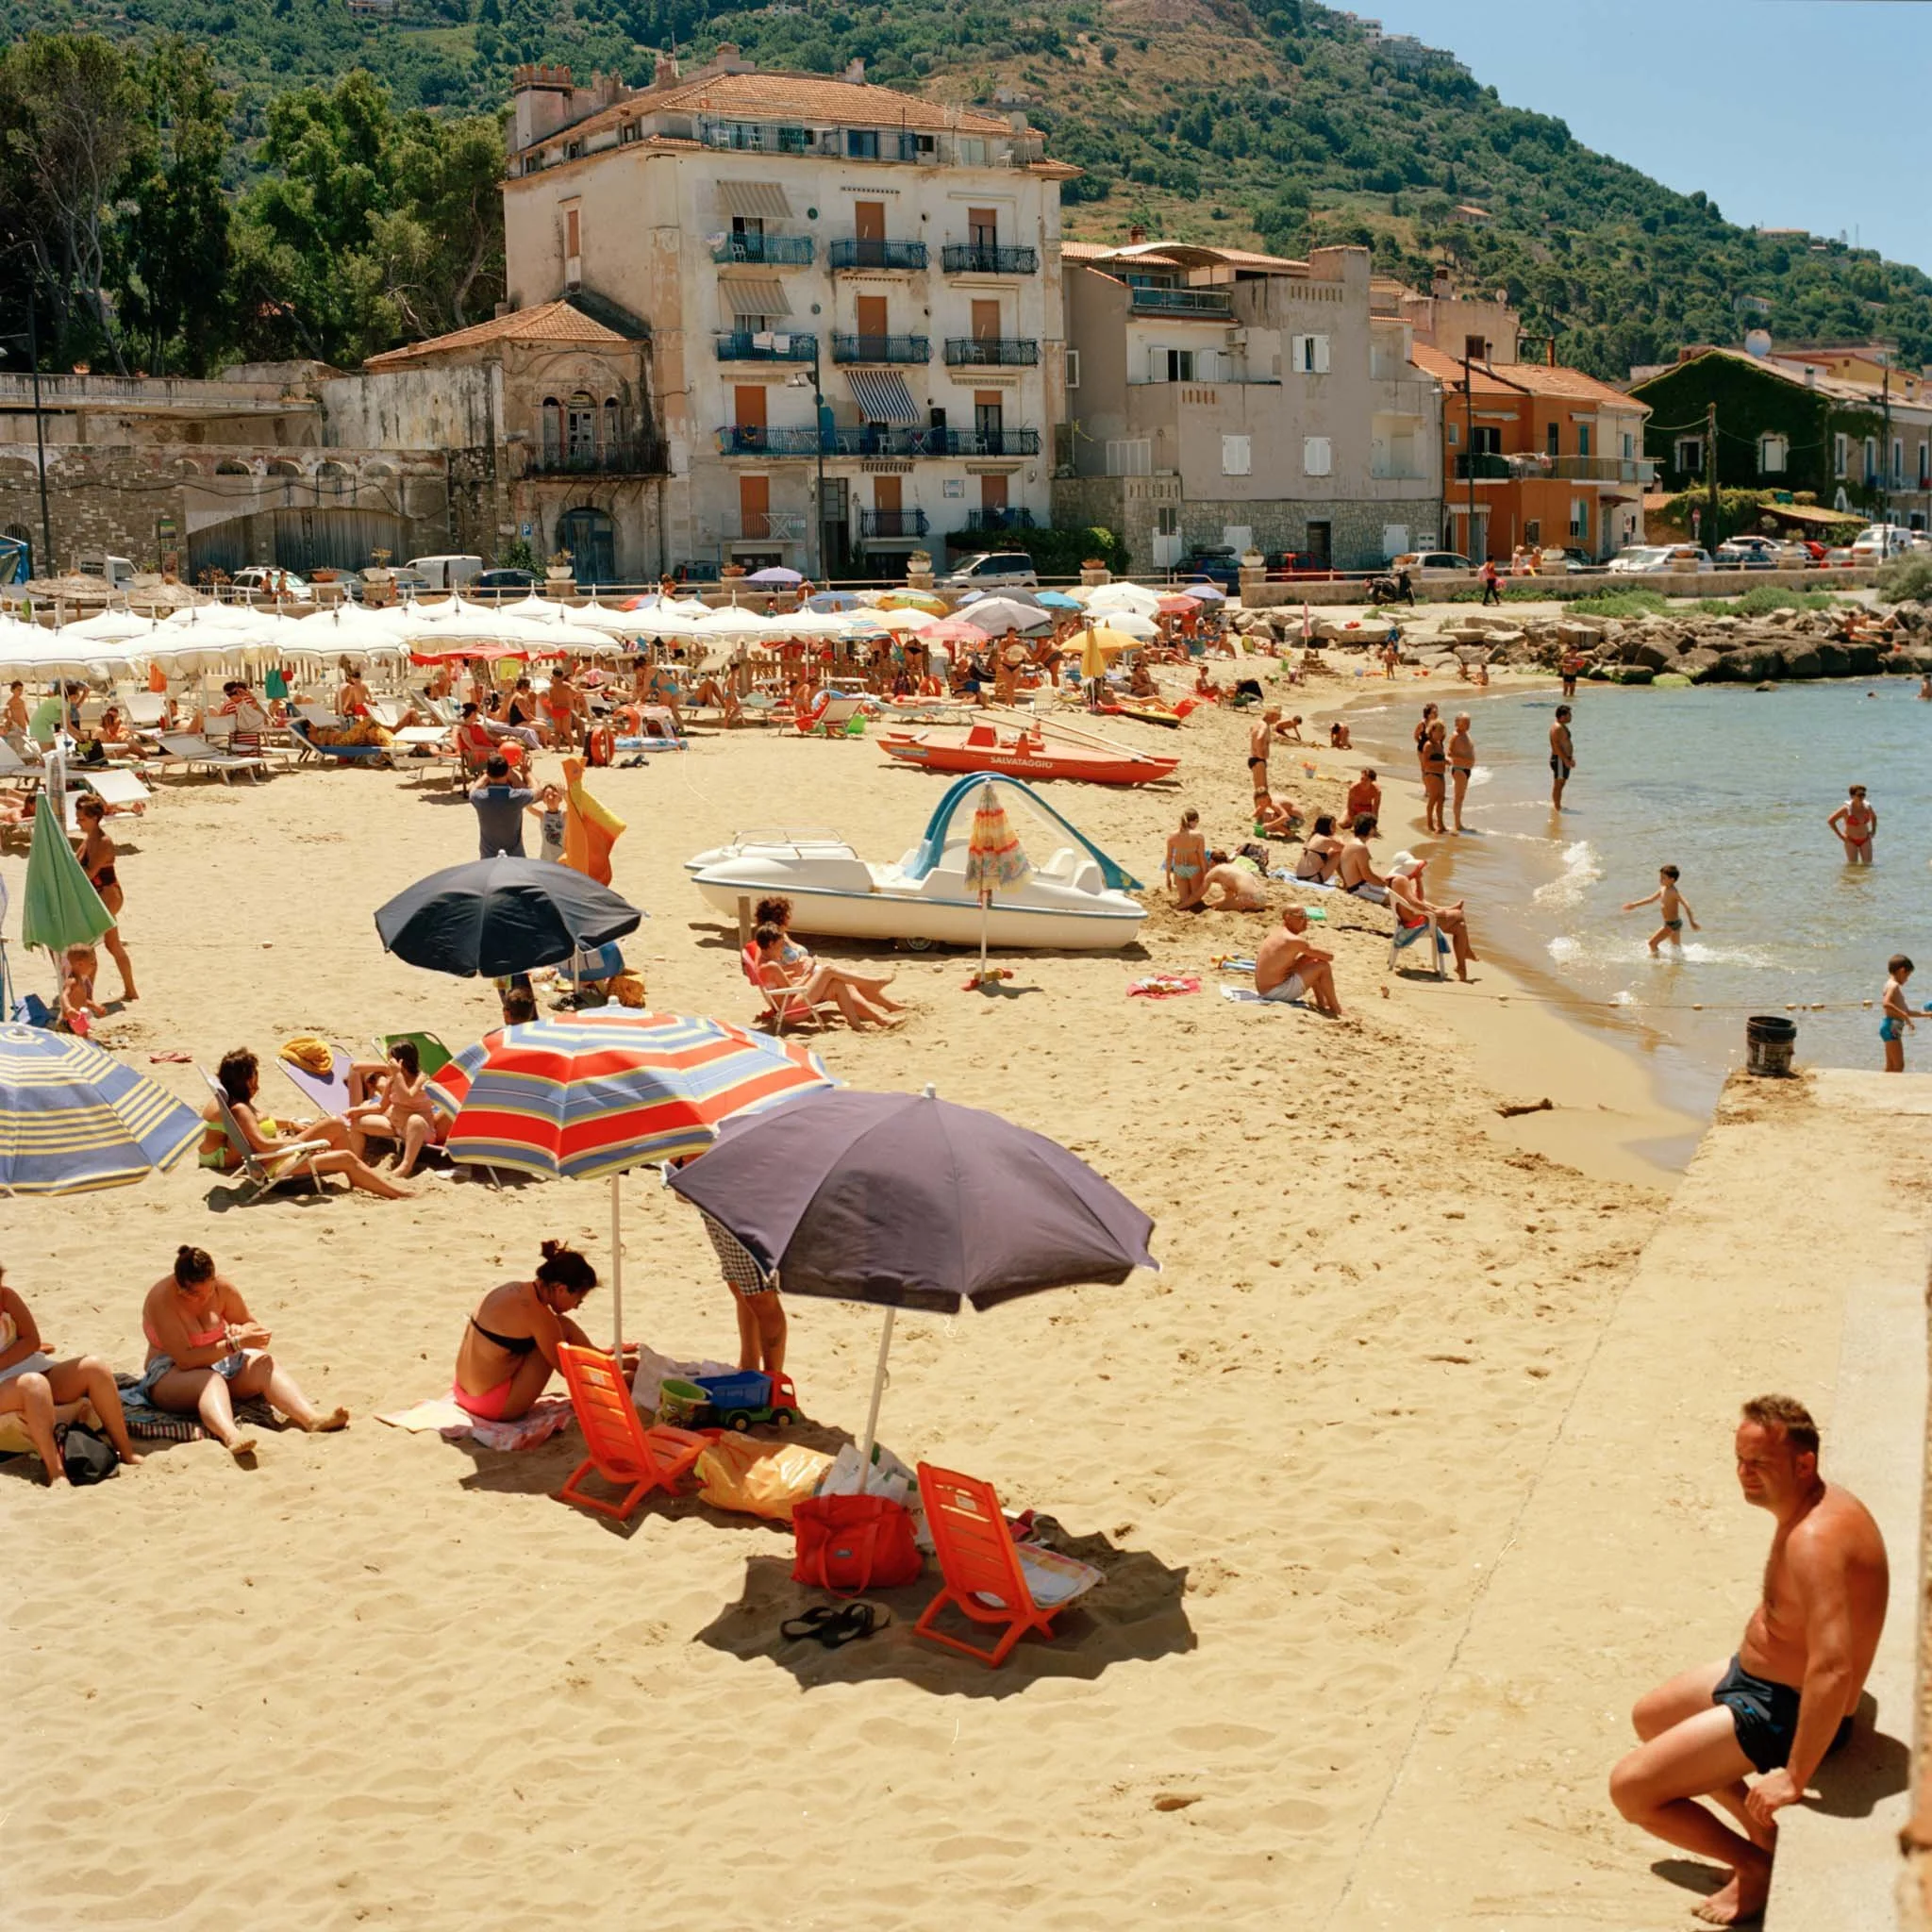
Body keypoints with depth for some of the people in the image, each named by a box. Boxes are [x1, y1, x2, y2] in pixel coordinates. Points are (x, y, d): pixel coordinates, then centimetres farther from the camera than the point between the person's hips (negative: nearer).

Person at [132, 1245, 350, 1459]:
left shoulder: (223, 1287, -5)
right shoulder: (162, 1298, -21)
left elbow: (251, 1324, 11)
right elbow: (185, 1360, -26)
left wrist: (241, 1332, -14)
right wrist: (236, 1344, -29)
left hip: (218, 1361, 5)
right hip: (170, 1373, -5)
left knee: (264, 1363, -24)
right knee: (210, 1380, -37)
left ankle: (313, 1418, -47)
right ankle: (231, 1436, -68)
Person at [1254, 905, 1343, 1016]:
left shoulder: (1275, 935, 9)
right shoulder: (1294, 941, -18)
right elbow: (1330, 957, -14)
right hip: (1277, 992, -10)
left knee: (1310, 959, 21)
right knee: (1323, 966, -8)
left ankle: (1321, 1004, 24)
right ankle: (1335, 1008, 7)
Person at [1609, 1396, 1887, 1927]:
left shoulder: (1814, 1540, -33)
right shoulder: (1816, 1502, -1)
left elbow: (1832, 1668, -40)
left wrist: (1794, 1778, -34)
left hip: (1785, 1711, -10)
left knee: (1630, 1787, -10)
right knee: (1648, 1718, 29)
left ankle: (1760, 1867, 8)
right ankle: (1766, 1832, 28)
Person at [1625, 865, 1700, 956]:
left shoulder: (1673, 892, -20)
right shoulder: (1663, 889, 7)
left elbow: (1686, 905, -26)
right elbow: (1651, 899, 21)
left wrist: (1692, 923, -31)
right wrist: (1634, 905, 23)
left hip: (1672, 924, -9)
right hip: (1669, 923, 9)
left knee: (1652, 942, -9)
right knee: (1677, 948, 18)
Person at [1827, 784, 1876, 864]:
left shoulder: (1867, 807, -5)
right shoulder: (1846, 809, -18)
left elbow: (1874, 817, 19)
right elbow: (1830, 821, -12)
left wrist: (1873, 831, 7)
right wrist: (1840, 835, -11)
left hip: (1865, 840, 4)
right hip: (1851, 841, -4)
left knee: (1868, 864, -2)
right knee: (1853, 865, -7)